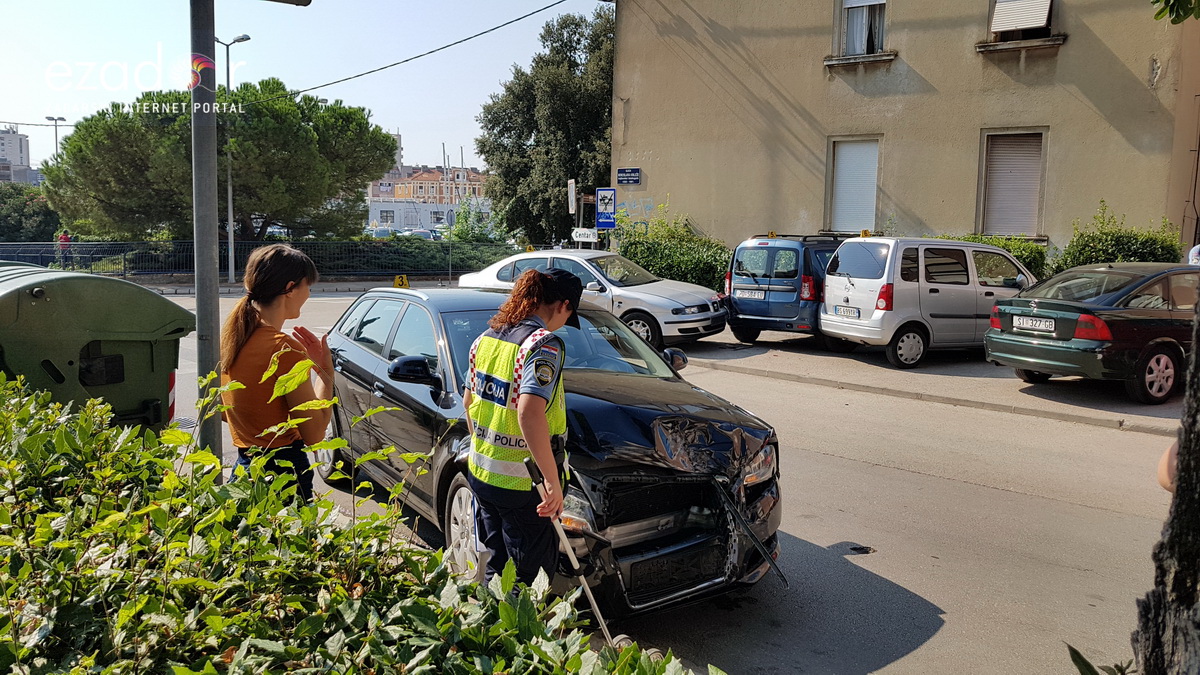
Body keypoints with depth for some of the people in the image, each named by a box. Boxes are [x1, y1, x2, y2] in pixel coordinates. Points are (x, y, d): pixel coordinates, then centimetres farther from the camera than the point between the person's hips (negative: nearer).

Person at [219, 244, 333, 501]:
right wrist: (326, 371, -6)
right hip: (284, 473, -8)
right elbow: (314, 435, -16)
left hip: (242, 470, 8)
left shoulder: (231, 335, 5)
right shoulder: (285, 349, -19)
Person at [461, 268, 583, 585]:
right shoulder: (545, 344, -19)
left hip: (480, 474, 8)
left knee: (496, 565, 24)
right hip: (522, 482, -7)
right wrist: (553, 481, -29)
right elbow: (529, 413, -32)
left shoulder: (485, 339, 6)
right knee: (529, 577, 10)